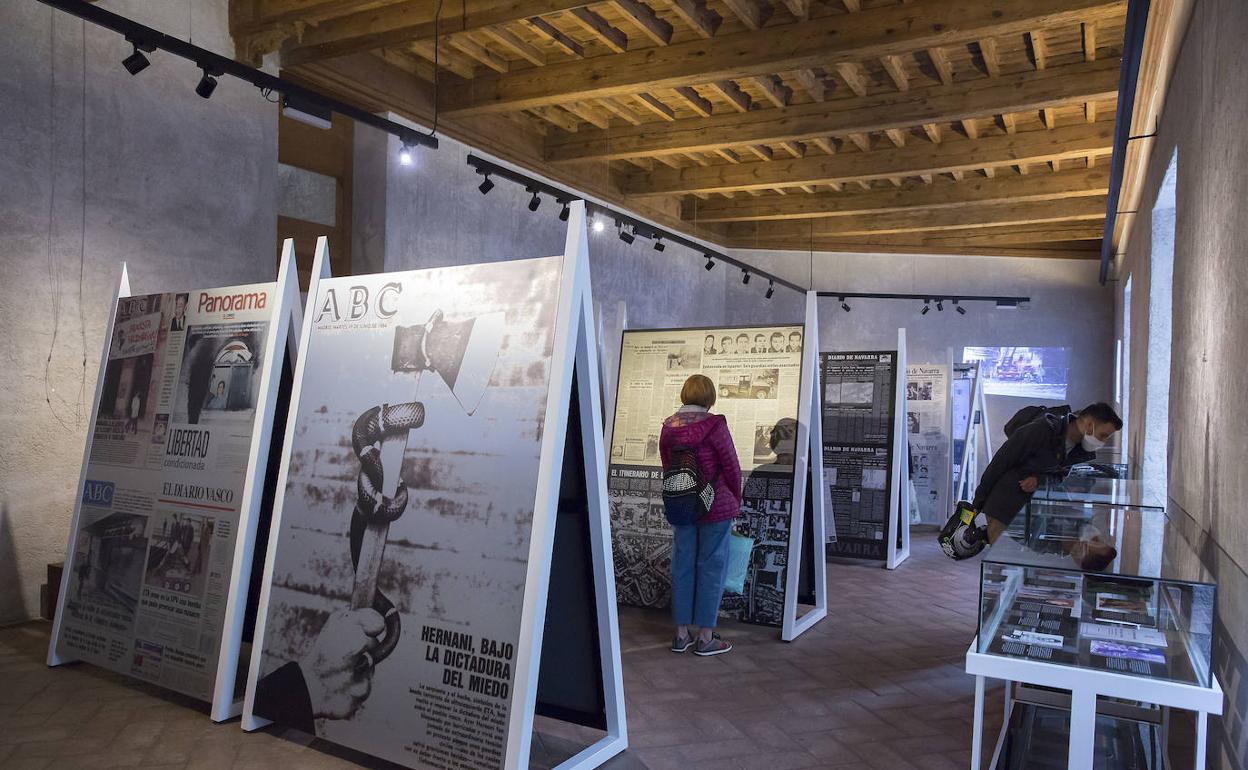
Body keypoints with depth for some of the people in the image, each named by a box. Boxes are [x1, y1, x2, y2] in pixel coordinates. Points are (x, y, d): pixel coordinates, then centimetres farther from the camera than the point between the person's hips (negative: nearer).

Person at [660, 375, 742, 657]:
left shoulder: (668, 427, 0)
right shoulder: (714, 425, -15)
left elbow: (667, 467, 8)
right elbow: (732, 467, -9)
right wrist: (736, 502, 6)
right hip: (716, 506, -5)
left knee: (682, 566, 12)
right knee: (711, 567, 4)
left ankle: (681, 634, 20)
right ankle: (705, 638, 10)